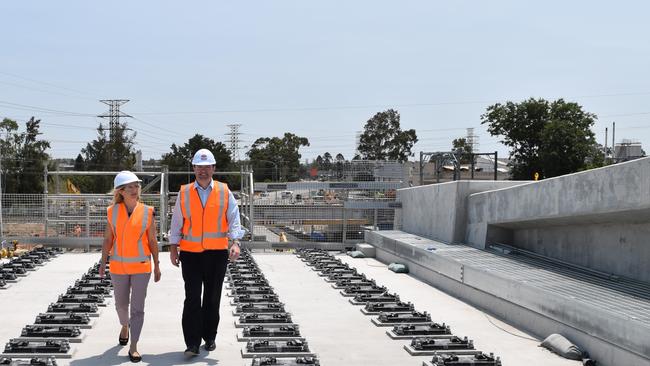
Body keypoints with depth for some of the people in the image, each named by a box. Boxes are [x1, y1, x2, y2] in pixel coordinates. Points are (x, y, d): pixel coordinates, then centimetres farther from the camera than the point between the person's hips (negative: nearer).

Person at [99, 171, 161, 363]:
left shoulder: (147, 212, -6)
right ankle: (125, 326, 48)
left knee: (138, 307, -5)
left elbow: (153, 241, -1)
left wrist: (156, 266, 1)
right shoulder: (113, 211, -2)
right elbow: (108, 239, 0)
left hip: (141, 266, -2)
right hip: (119, 266, 2)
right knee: (121, 303, 17)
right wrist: (103, 263, -7)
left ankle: (133, 347, 0)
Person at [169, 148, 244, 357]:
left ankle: (209, 338, 22)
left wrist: (235, 242, -16)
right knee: (192, 298, -6)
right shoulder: (184, 193, 6)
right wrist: (173, 248, 5)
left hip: (217, 253, 1)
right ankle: (192, 344, -5)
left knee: (213, 299, 9)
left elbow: (233, 219, -2)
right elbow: (176, 222, 9)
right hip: (190, 253, 0)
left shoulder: (224, 192, 4)